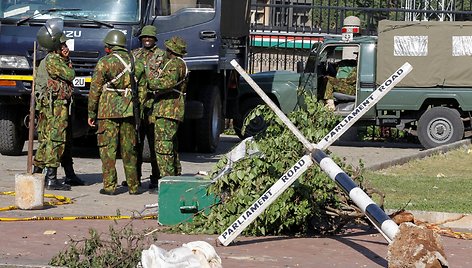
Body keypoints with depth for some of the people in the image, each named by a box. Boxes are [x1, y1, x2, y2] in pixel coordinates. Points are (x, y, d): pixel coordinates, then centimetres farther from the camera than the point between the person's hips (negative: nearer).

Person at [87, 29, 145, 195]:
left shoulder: (105, 62, -5)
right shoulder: (136, 63, 10)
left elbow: (94, 90, -4)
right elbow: (141, 90, 13)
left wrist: (91, 113, 3)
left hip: (108, 112, -4)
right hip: (129, 112, 4)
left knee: (108, 149, -1)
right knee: (129, 149, 10)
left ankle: (109, 186, -4)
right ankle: (133, 186, 12)